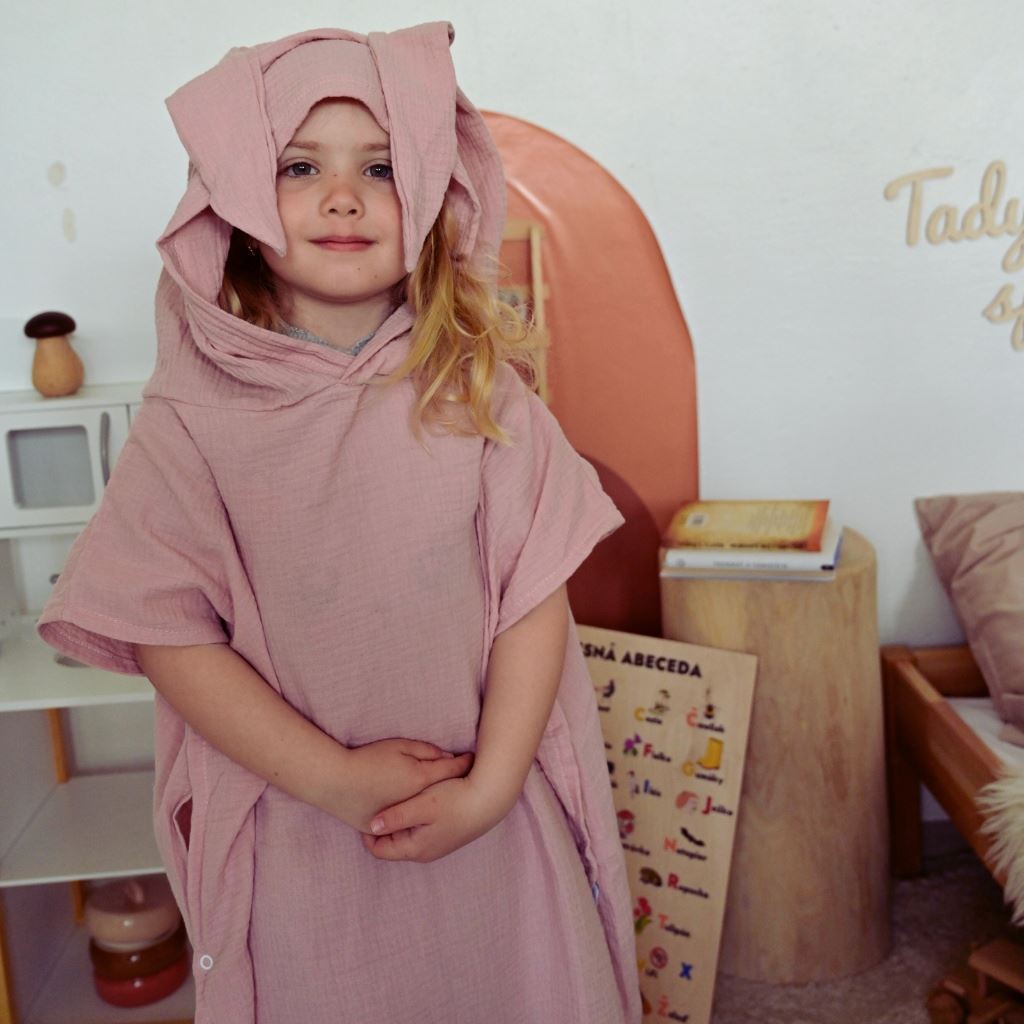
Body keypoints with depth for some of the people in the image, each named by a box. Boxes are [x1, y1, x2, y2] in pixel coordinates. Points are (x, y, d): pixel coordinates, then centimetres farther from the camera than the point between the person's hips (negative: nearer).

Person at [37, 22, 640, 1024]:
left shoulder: (477, 389, -7)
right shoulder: (194, 414, -10)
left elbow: (536, 596, -7)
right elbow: (167, 635, -11)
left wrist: (492, 785, -14)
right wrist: (337, 781, -16)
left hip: (490, 817, 1)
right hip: (301, 832, 0)